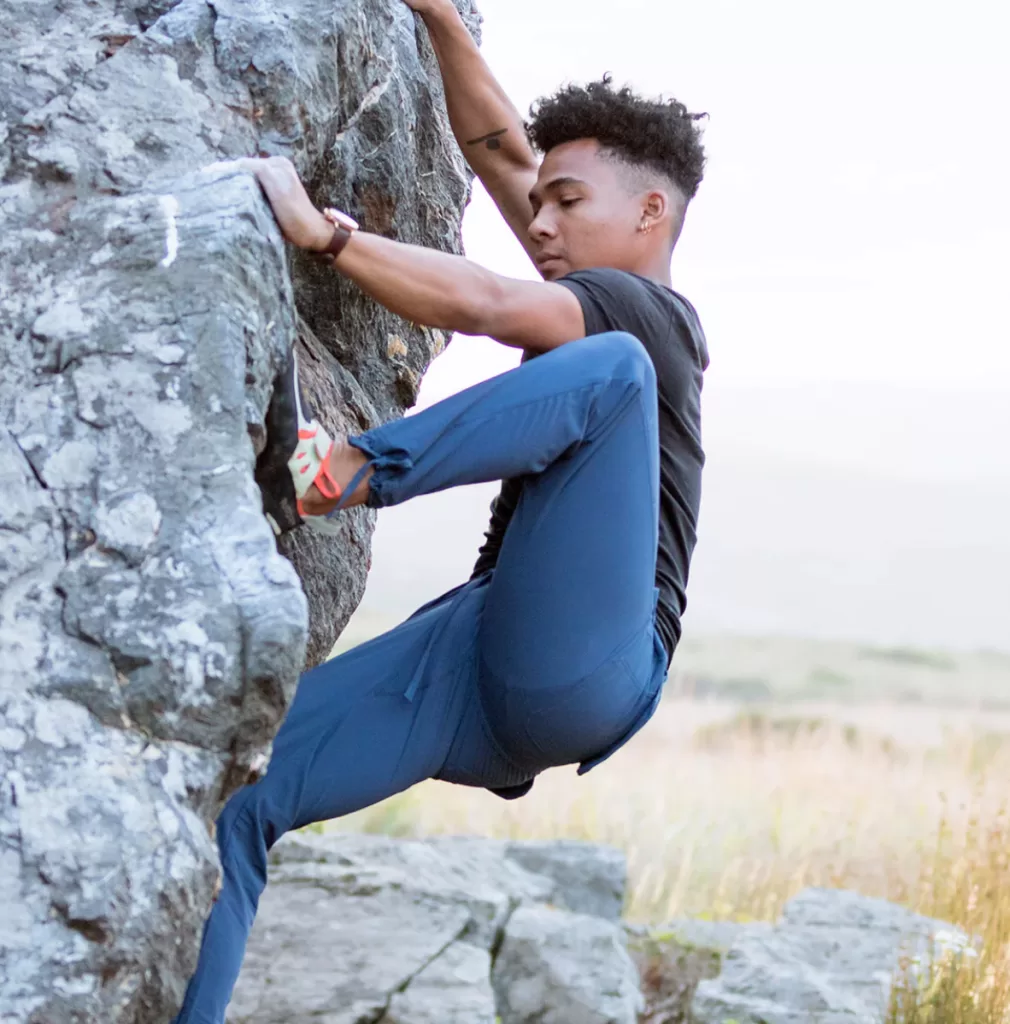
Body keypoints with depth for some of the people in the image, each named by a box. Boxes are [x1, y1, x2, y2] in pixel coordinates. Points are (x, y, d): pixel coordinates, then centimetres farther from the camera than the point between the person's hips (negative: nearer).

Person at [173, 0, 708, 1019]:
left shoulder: (650, 315, 2)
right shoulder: (600, 302, 26)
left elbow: (483, 303, -16)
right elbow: (496, 146, 26)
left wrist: (319, 229, -14)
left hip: (580, 667, -8)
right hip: (468, 659, 8)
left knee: (610, 365, -27)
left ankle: (331, 472, -31)